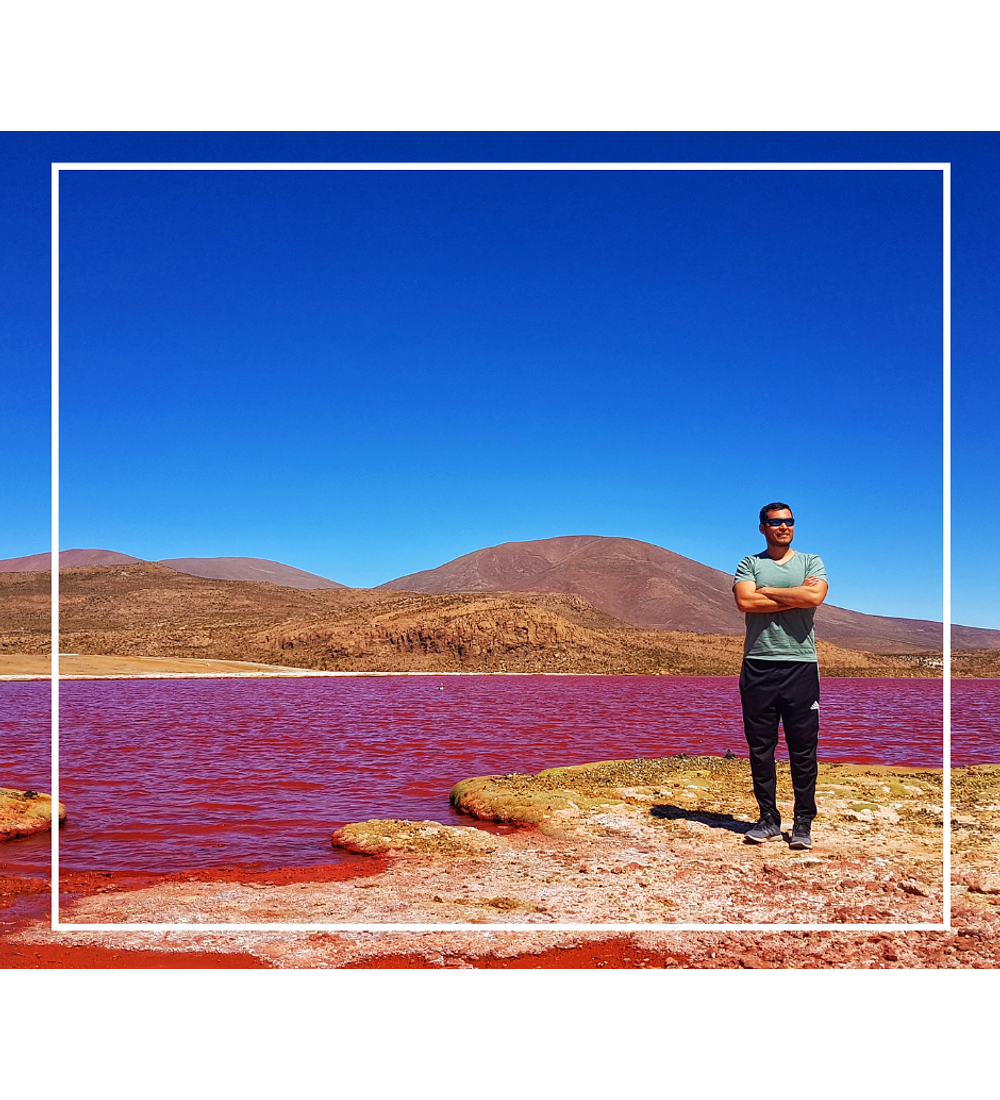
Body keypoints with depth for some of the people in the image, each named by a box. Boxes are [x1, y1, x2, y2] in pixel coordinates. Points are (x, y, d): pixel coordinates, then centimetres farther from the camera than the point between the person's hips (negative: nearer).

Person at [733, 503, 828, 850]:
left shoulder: (811, 562, 11)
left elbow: (815, 597, -10)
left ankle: (803, 822, 11)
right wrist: (796, 596, -7)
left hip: (801, 665, 0)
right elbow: (745, 601, -8)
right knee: (760, 747, 5)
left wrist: (767, 592, -4)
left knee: (803, 749, 1)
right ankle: (769, 819, 15)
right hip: (758, 665, 1)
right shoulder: (749, 564, 11)